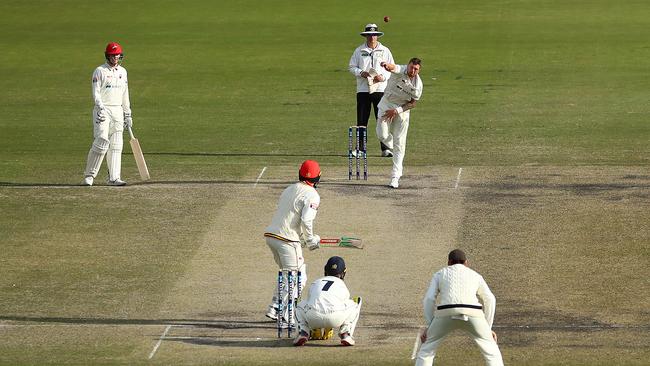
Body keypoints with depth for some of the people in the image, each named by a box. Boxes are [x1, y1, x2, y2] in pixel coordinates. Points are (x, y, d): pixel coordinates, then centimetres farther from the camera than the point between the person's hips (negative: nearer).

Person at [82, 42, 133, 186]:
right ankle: (89, 175, -8)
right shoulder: (100, 71, -4)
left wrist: (128, 114, 18)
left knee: (116, 145, 2)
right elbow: (96, 93, -12)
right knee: (102, 141, -15)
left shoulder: (122, 72, 14)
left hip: (118, 111, 6)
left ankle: (114, 177, 3)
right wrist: (100, 107, -28)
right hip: (103, 110, -6)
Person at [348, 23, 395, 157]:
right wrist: (361, 73, -10)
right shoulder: (359, 51, 9)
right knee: (361, 120, 1)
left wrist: (383, 77, -9)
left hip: (380, 89, -1)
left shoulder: (385, 51, 9)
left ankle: (385, 148, -1)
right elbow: (351, 67, 9)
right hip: (363, 89, 1)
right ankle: (360, 148, 7)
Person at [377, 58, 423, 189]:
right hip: (387, 105, -1)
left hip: (402, 110, 1)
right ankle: (392, 148, 25)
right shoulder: (400, 71, -18)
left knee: (399, 143, -2)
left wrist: (397, 111, -18)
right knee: (382, 135, -13)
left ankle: (395, 177, 0)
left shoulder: (418, 85, -11)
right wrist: (387, 66, -68)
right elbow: (393, 68, -43)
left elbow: (413, 103, -5)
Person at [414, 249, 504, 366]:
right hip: (471, 315, 0)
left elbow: (429, 300, 14)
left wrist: (429, 327, 17)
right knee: (492, 352, 18)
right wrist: (488, 329, 23)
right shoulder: (475, 276, 27)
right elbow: (489, 301, 19)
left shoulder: (440, 274, 25)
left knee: (426, 351, 20)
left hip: (446, 314, 0)